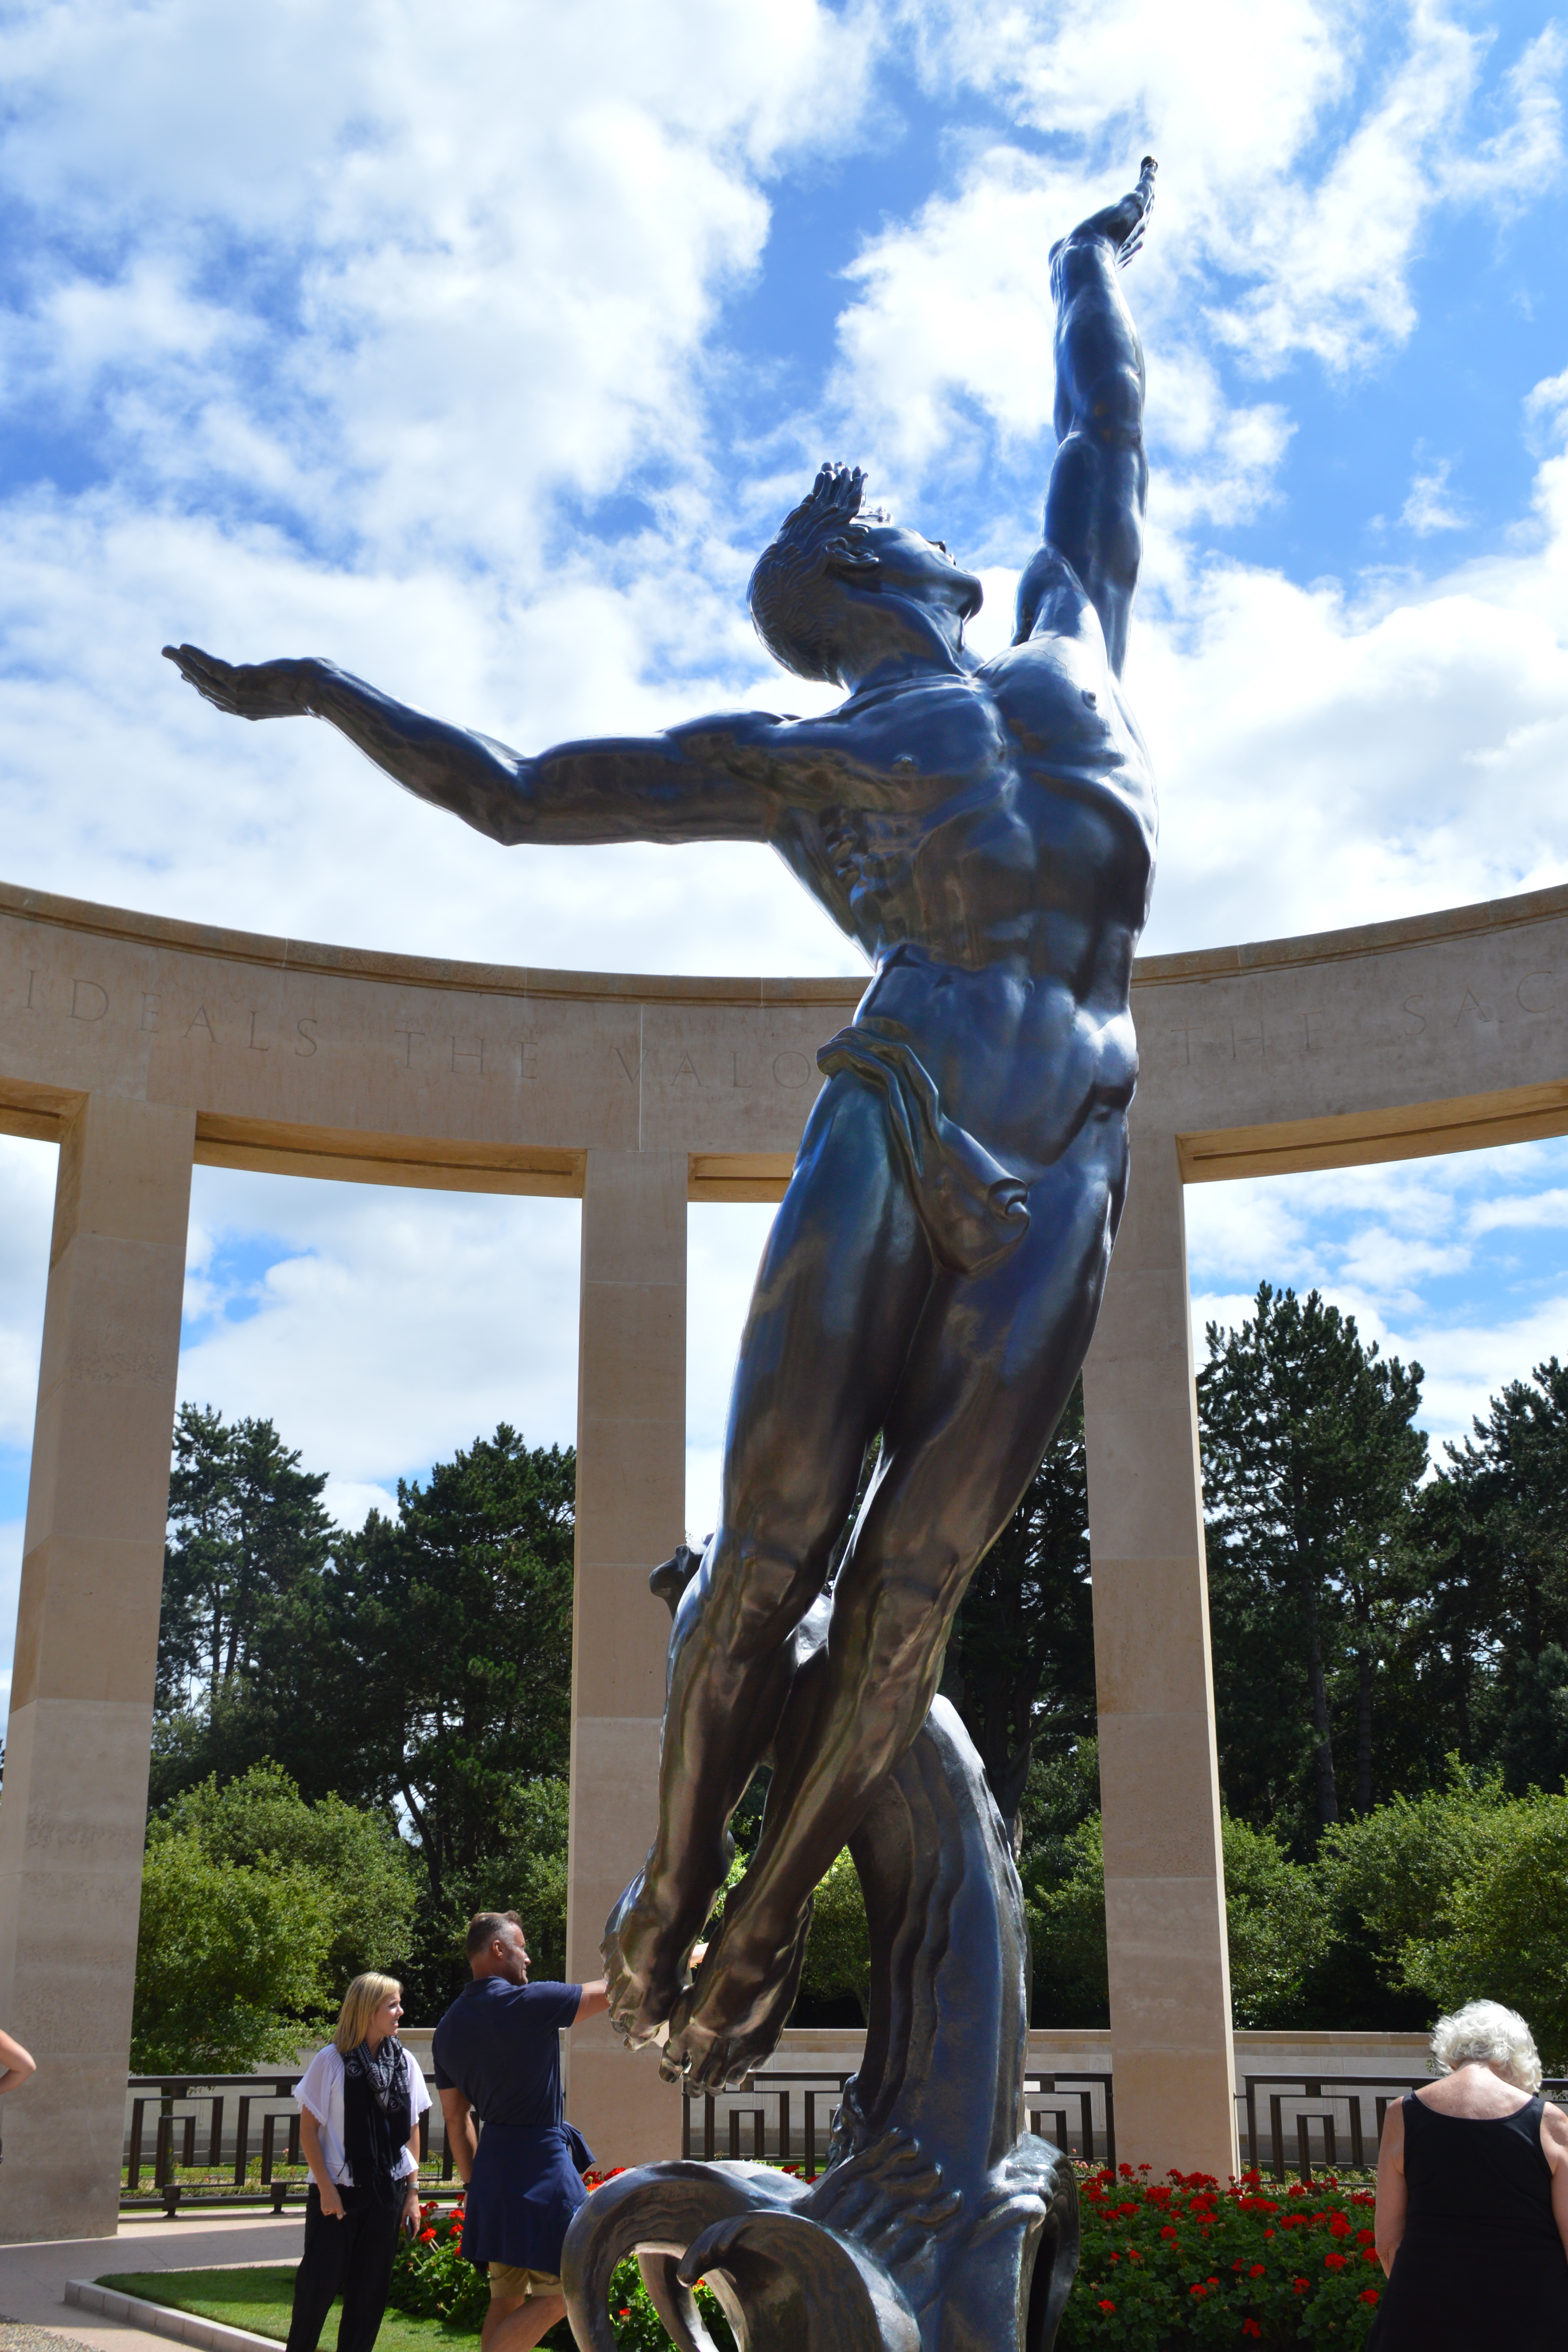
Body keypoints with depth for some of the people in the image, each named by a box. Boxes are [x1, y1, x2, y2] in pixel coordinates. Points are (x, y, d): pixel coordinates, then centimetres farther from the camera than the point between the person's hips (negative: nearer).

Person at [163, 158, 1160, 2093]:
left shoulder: (1069, 640, 29)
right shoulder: (797, 757, 22)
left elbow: (1104, 431, 45)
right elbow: (514, 793, 27)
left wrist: (1094, 263, 59)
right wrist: (328, 692, 29)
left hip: (1062, 1172, 2)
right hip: (891, 1129, -2)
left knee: (918, 1576, -3)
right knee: (775, 1537, -6)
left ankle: (761, 1933, 9)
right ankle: (668, 1895, 12)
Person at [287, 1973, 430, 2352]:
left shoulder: (404, 2062, 4)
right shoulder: (332, 2061, -8)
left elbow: (412, 2130, 10)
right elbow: (308, 2129, -5)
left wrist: (412, 2191, 6)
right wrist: (325, 2188, -10)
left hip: (386, 2193, 3)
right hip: (338, 2192, -3)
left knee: (370, 2288, 7)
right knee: (320, 2283, 0)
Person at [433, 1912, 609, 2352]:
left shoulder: (449, 2028, 8)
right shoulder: (527, 2003, -15)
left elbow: (456, 2119, 13)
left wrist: (476, 2184, 21)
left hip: (492, 2167, 8)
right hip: (540, 2165, -8)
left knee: (508, 2300, 14)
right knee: (559, 2294, -3)